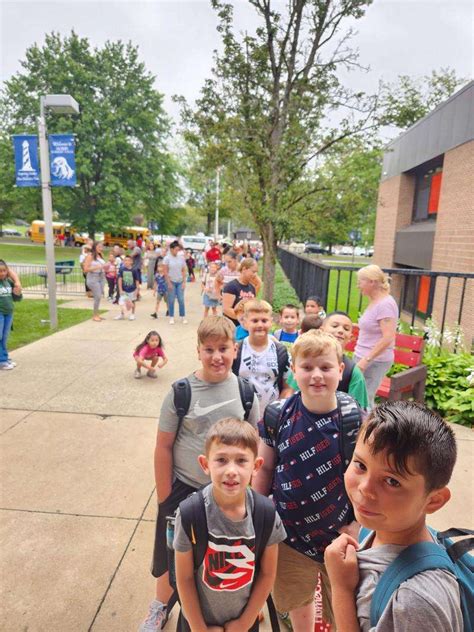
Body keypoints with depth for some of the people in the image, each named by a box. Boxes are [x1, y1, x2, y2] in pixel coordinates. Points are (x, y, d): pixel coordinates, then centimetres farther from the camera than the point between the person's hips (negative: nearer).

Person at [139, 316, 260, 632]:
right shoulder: (181, 392, -16)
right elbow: (164, 446, -9)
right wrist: (165, 499, -6)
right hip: (184, 489, -1)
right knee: (172, 559, 19)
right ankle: (160, 607, 49)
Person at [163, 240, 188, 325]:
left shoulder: (181, 258, 3)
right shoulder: (167, 258, -5)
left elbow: (184, 270, 5)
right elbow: (165, 272, -6)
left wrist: (184, 282, -1)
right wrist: (169, 283, -10)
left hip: (180, 281, 2)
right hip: (171, 281, -2)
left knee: (181, 300, 2)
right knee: (171, 300, 4)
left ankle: (183, 317, 12)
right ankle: (171, 317, 13)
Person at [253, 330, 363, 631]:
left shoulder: (354, 419, -18)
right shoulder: (278, 414, -13)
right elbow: (265, 469, -3)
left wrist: (357, 525, -9)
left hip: (340, 536, -1)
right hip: (290, 533, 2)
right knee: (298, 603, 27)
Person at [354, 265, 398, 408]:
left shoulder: (385, 304, -16)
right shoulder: (374, 302, 12)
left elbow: (388, 338, -23)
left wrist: (366, 360, -23)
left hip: (375, 361, -9)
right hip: (365, 359, 9)